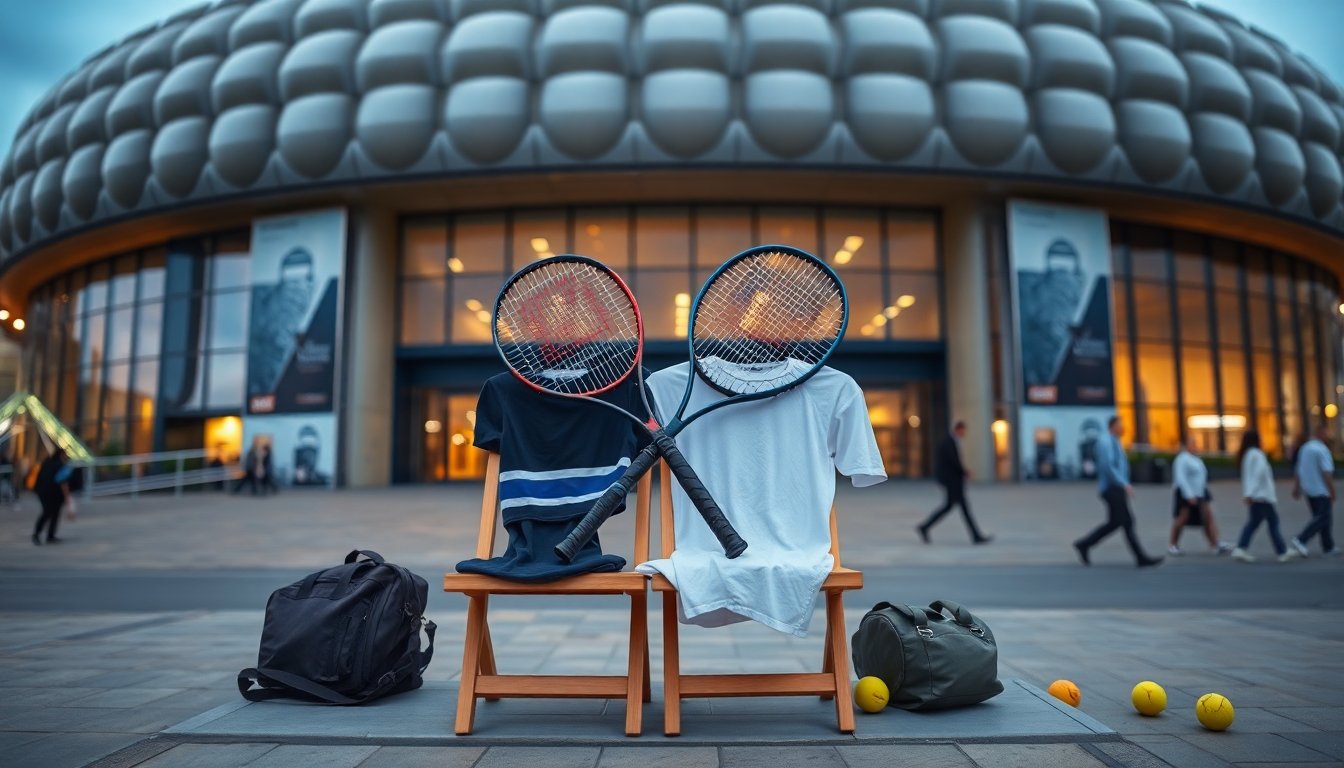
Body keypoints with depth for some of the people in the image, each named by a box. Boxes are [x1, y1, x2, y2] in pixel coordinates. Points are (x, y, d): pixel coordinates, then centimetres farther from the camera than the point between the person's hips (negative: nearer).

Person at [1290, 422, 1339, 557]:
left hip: (1308, 489, 9)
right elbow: (1327, 473, -18)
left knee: (1319, 517, 13)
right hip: (1321, 491, -9)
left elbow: (1297, 470, 13)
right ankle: (1300, 540, -17)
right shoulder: (1322, 450, -14)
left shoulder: (1305, 448, 11)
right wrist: (1332, 491, -13)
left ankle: (1329, 548, 18)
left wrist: (1297, 487, 17)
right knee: (1323, 518, -6)